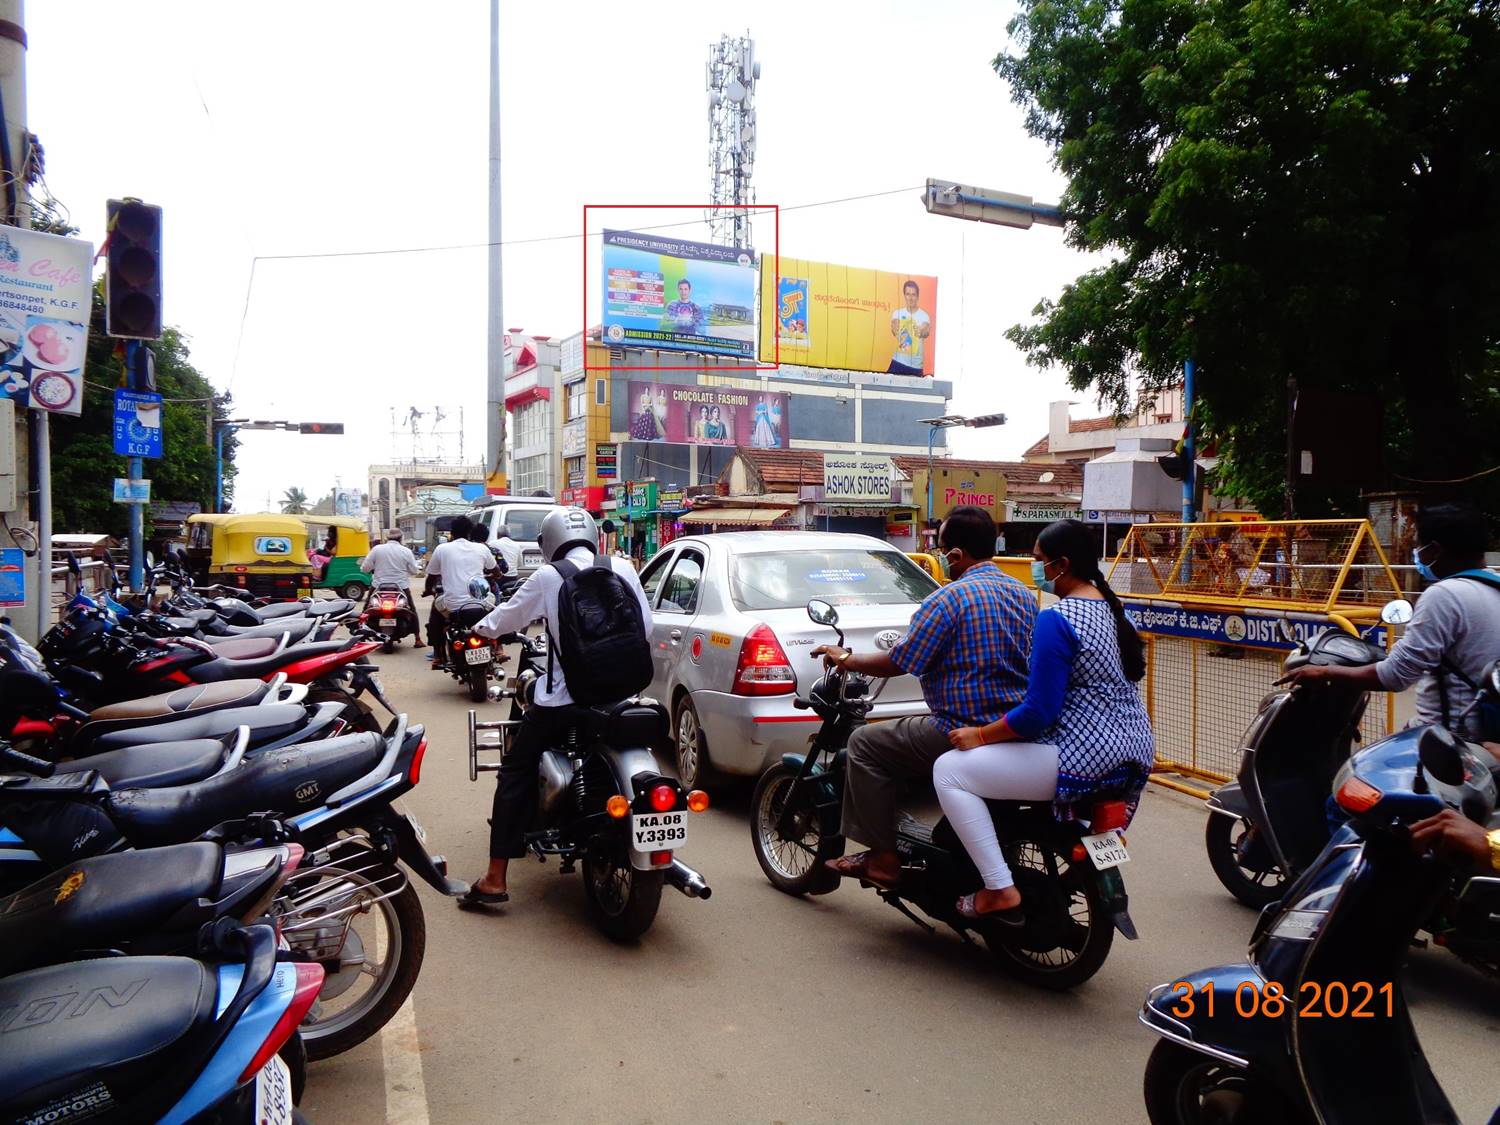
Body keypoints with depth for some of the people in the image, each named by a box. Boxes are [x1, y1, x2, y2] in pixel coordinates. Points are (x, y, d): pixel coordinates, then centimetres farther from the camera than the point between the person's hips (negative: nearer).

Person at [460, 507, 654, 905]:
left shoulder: (549, 577, -5)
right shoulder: (622, 569, 2)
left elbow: (503, 621, 3)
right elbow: (646, 626, 7)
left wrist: (479, 628, 25)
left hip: (563, 697, -3)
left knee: (515, 773, 7)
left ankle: (496, 879, 4)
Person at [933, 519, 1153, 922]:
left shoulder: (1057, 619, -18)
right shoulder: (1111, 608, 10)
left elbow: (1039, 712, -22)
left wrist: (980, 735, -10)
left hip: (1084, 759, -10)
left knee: (949, 771, -7)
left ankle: (999, 890, -8)